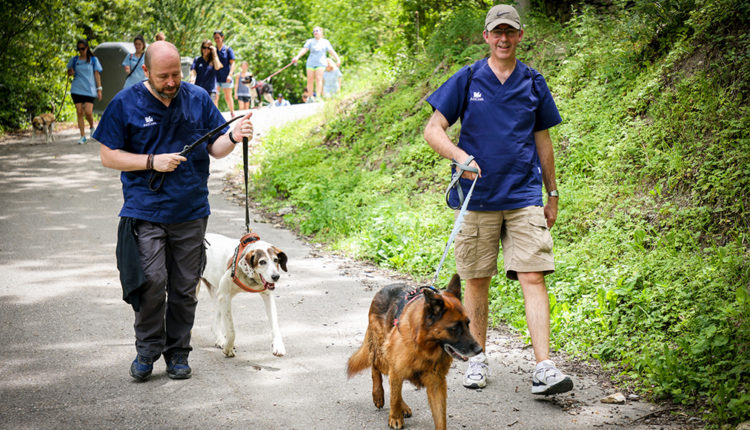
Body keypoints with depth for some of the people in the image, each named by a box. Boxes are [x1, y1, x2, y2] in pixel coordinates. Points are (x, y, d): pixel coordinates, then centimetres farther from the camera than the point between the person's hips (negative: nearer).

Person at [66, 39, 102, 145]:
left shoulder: (93, 60, 6)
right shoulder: (74, 60, 11)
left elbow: (97, 74, 6)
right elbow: (69, 72, 22)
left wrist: (99, 89, 1)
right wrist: (70, 73, -3)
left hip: (89, 89, -2)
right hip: (77, 89, 2)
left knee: (88, 112, -14)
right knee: (79, 112, -2)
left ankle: (91, 127, 18)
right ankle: (82, 136, 3)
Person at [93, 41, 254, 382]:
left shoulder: (198, 99, 5)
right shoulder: (125, 103, -3)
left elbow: (214, 149, 9)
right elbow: (108, 155, -1)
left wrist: (233, 137, -13)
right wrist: (152, 162, -13)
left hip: (191, 212, 3)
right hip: (146, 211, -3)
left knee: (185, 287, 7)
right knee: (152, 281, -14)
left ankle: (177, 353, 22)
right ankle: (147, 349, 7)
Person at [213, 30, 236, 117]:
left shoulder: (228, 49, 0)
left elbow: (232, 63, -5)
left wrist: (230, 75, -17)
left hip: (225, 77, -2)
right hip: (216, 77, 2)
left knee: (228, 97, 4)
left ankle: (232, 113, 20)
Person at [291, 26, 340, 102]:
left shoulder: (325, 42, 10)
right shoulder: (310, 41, 11)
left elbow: (332, 51, 3)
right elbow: (304, 49, -2)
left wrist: (338, 59, -11)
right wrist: (297, 57, -18)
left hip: (320, 63, -2)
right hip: (311, 63, 2)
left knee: (318, 79, -14)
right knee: (310, 80, -3)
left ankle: (318, 96, -19)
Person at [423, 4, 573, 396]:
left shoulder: (533, 84, 8)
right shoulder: (466, 80, 2)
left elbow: (543, 141, 16)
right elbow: (433, 130, -1)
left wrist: (553, 195, 16)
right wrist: (460, 156, -21)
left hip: (525, 197, 1)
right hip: (478, 197, 0)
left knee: (533, 278, -9)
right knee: (477, 280, 7)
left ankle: (543, 369, -12)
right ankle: (477, 358, 23)